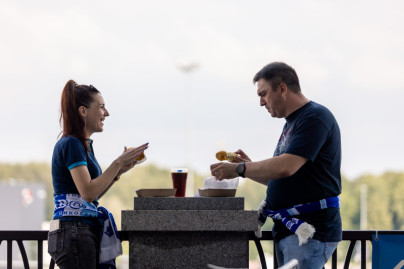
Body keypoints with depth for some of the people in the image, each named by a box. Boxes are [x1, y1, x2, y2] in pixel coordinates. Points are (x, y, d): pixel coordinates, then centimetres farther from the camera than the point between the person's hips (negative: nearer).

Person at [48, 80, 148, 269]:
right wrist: (118, 163, -15)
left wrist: (119, 170, 11)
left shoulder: (83, 145, 18)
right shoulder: (72, 145, -11)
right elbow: (88, 193, -20)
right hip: (73, 230, -10)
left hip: (86, 230, 10)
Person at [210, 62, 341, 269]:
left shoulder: (315, 117, -11)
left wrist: (239, 169, -12)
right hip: (286, 229, 10)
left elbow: (286, 167, -22)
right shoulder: (292, 123, 21)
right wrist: (250, 166, 10)